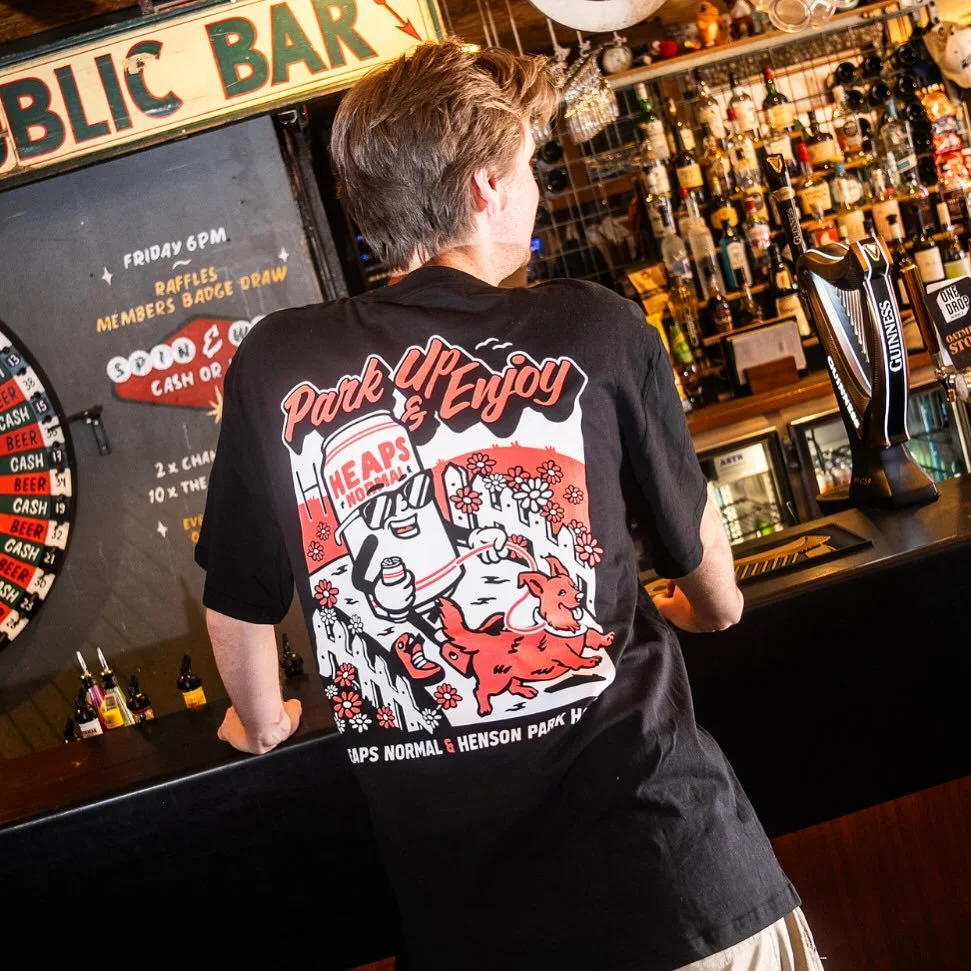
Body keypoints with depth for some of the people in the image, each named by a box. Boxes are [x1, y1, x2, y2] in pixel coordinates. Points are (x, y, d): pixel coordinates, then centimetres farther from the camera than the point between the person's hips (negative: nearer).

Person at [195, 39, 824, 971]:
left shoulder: (273, 367, -2)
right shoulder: (596, 331, -5)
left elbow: (240, 601, 10)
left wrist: (262, 722, 31)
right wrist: (714, 607, 35)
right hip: (663, 860, -2)